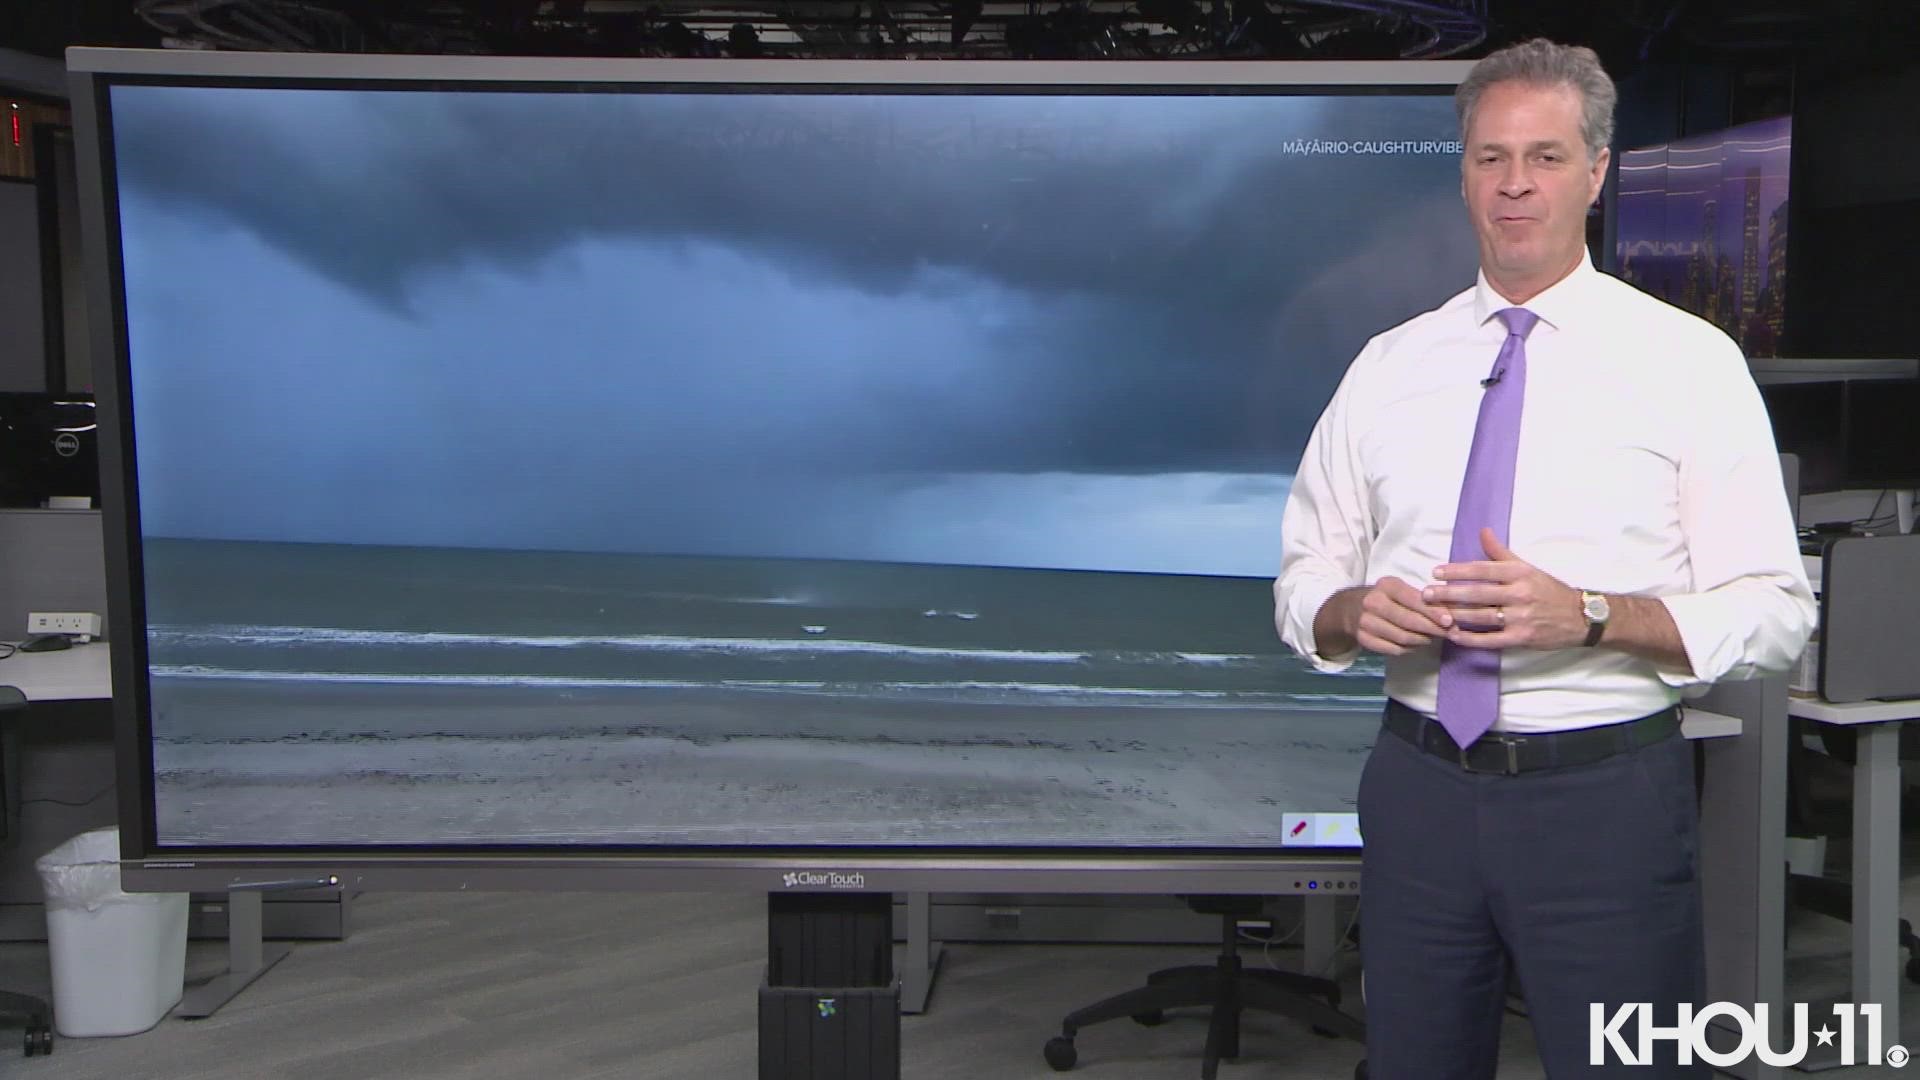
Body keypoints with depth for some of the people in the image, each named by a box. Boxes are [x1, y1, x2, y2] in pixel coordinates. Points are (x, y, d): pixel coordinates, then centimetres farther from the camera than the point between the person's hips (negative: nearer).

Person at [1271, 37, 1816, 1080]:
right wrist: (1354, 612, -13)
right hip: (1419, 787, 3)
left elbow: (1772, 611, -7)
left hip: (1608, 797, -2)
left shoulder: (1690, 361, -3)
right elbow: (1303, 580, 9)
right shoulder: (1387, 366, 6)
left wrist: (1589, 615, -22)